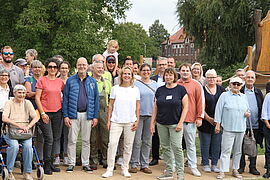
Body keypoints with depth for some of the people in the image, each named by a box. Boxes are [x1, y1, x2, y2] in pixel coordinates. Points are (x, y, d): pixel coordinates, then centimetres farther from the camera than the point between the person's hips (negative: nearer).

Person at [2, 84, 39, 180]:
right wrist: (19, 125, -20)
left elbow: (35, 117, 3)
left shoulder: (27, 103, 13)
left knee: (28, 146, -27)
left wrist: (27, 127, -15)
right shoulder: (9, 103, 4)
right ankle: (9, 171, -12)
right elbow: (4, 118, -11)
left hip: (25, 132, 2)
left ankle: (27, 172, -12)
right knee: (14, 146, -31)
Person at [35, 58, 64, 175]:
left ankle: (51, 163, 16)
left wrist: (62, 101, 5)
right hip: (45, 113, -4)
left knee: (56, 138, 6)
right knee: (49, 139, -8)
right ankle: (47, 165, 3)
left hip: (58, 112, 4)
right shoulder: (42, 80, -2)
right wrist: (42, 113, -10)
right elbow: (37, 98, -5)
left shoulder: (60, 81, 9)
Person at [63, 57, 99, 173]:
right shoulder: (70, 81, 3)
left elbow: (96, 99, 7)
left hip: (87, 114, 1)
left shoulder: (92, 81, 7)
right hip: (73, 114, -1)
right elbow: (65, 99, 2)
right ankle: (71, 163, 11)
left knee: (86, 140, 7)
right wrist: (65, 115, -5)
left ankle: (86, 164, 16)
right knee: (72, 140, 2)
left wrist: (95, 116, 1)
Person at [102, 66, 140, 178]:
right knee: (112, 143, -8)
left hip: (130, 122, 1)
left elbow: (138, 107, 9)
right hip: (116, 121, -1)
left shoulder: (135, 89, 6)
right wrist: (109, 120, 3)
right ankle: (110, 169, 1)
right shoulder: (115, 88, 5)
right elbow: (111, 105, 7)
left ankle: (125, 169, 17)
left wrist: (137, 120, 2)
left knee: (128, 146, 5)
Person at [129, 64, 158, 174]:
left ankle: (144, 164, 16)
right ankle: (134, 164, 7)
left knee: (147, 141, 8)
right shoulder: (136, 84, 1)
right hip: (138, 114, -3)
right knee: (137, 141, -3)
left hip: (150, 115, 3)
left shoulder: (154, 84, 10)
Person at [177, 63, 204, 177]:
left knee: (191, 144, 5)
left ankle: (192, 166, 12)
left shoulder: (196, 85, 3)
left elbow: (200, 102, 1)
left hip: (190, 119, -2)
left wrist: (199, 117, -4)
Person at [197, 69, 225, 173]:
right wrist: (208, 118, -13)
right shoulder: (202, 90, -2)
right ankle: (205, 164, 15)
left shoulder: (221, 90, 8)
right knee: (205, 144, 4)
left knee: (216, 144, 8)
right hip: (205, 122, -3)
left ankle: (214, 164, 18)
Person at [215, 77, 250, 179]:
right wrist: (218, 124, -7)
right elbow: (218, 110, -3)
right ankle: (222, 172, -3)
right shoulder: (224, 96, -1)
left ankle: (235, 170, 22)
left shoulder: (244, 97, 13)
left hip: (241, 128, 5)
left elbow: (247, 109, 23)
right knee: (226, 150, -7)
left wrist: (248, 113, -1)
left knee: (238, 151, 11)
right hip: (228, 128, -5)